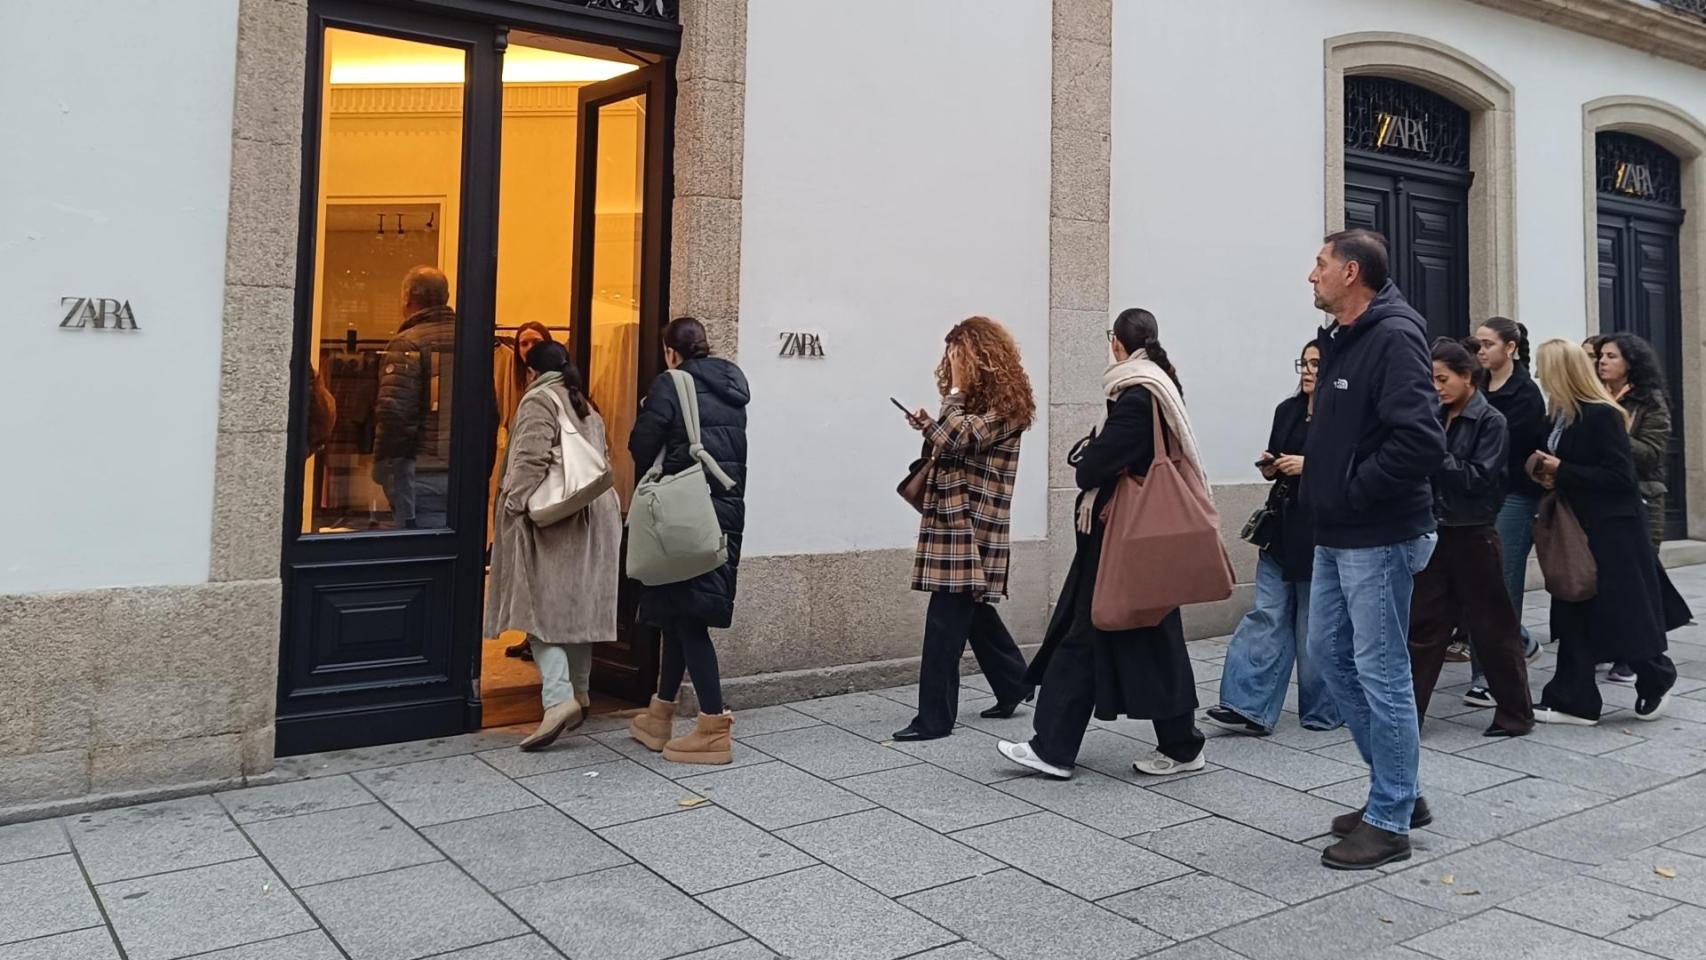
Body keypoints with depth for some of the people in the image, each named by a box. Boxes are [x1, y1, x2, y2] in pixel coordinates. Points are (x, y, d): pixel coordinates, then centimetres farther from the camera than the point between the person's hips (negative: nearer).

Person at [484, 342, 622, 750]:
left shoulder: (539, 400, -5)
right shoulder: (587, 409, 18)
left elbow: (531, 460, -17)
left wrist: (515, 506, -15)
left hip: (551, 520, -8)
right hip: (591, 518, 8)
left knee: (542, 607, -9)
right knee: (577, 605, 15)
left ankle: (559, 698, -23)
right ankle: (579, 692, 24)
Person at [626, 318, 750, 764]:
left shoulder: (670, 384, -8)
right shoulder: (733, 386, 12)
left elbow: (641, 447, -9)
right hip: (728, 509, 7)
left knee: (686, 615, -1)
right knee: (680, 612, 16)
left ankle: (714, 728, -3)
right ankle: (660, 716, 27)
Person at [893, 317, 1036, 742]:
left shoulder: (1004, 401, -10)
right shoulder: (976, 398, 18)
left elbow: (958, 440, -22)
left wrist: (957, 388, -14)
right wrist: (928, 425, 5)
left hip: (973, 523, -10)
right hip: (956, 517, 10)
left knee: (946, 618, -9)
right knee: (972, 610, 17)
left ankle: (935, 718, -4)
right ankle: (1014, 685, 33)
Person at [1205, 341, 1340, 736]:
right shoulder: (1287, 410, 11)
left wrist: (1309, 465, -19)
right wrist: (1270, 467, 0)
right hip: (1282, 525, 6)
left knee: (1315, 625, 4)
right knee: (1266, 616, 0)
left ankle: (1321, 712, 20)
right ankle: (1252, 708, 0)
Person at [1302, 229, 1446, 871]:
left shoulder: (1394, 337, -16)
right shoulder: (1341, 339, 14)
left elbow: (1419, 441, -27)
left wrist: (1354, 493, -18)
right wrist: (1320, 489, 8)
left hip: (1378, 539, -10)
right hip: (1335, 535, 10)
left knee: (1381, 671, -2)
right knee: (1330, 651, 16)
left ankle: (1389, 821, 11)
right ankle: (1398, 789, 29)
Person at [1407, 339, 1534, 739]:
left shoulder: (1491, 421, -8)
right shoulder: (1437, 418, 7)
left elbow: (1481, 478, -16)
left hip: (1473, 536, -5)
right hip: (1436, 531, 5)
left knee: (1492, 625, 5)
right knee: (1421, 623, 5)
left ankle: (1516, 713, 19)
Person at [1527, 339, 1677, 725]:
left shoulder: (1602, 415, -17)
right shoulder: (1561, 415, 8)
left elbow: (1621, 476, -19)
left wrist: (1562, 472, -20)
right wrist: (1547, 473, -4)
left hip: (1612, 532, -8)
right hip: (1576, 528, 8)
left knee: (1622, 613, 2)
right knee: (1574, 613, 7)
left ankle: (1656, 681, 26)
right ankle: (1573, 701, 11)